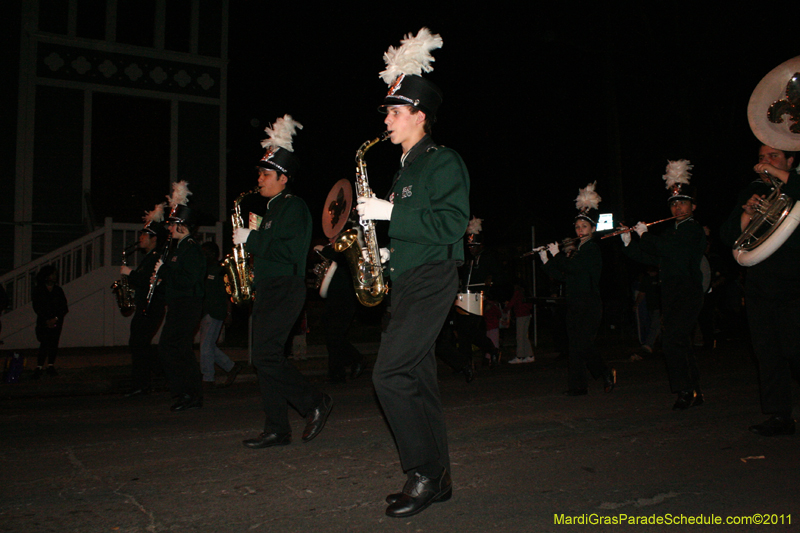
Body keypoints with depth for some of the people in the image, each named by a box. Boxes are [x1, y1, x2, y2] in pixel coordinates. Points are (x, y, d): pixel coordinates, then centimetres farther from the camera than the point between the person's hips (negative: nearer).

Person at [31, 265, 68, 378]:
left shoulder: (58, 290, 10)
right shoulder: (38, 290, 3)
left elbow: (64, 307, 5)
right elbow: (37, 307, -2)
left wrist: (55, 318, -9)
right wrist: (46, 320, -11)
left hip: (57, 322, 3)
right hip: (43, 322, -3)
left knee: (54, 344, 0)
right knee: (45, 343, -13)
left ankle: (50, 366, 6)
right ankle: (39, 367, -13)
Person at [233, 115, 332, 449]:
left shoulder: (294, 207, -8)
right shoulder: (272, 209, 21)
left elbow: (290, 251, -19)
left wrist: (252, 239, -11)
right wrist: (253, 234, 6)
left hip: (284, 291, -10)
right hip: (268, 290, 10)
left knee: (266, 356, -15)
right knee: (266, 358, 7)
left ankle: (315, 402, -1)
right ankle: (277, 430, 11)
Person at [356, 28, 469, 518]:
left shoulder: (444, 161, -6)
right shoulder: (406, 169, 22)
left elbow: (452, 223, -19)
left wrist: (391, 213, -17)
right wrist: (388, 251, 12)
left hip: (432, 281, -9)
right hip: (407, 280, 9)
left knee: (390, 373, -16)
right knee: (420, 378, 9)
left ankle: (425, 473, -4)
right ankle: (438, 481, 17)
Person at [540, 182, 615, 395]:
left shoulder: (593, 249, -8)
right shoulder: (580, 250, 18)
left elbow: (572, 267, -22)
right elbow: (564, 276, 16)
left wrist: (557, 254, -7)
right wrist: (547, 262, 9)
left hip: (589, 305, -9)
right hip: (576, 304, 9)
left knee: (579, 344, -8)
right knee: (584, 345, 11)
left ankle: (577, 385, -1)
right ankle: (606, 374, 26)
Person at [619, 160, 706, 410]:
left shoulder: (695, 231, -7)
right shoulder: (671, 232, 19)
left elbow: (667, 248, -22)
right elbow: (650, 258, 17)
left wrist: (644, 234, -8)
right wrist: (628, 243, 6)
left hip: (689, 295, -8)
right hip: (671, 295, 8)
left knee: (671, 340, -18)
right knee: (681, 344, 11)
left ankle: (685, 390, -6)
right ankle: (695, 393, 21)